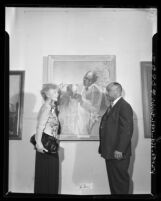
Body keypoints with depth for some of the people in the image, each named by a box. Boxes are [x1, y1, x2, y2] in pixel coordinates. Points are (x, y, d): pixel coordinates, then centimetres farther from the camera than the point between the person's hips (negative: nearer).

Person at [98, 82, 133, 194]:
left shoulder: (124, 106, -11)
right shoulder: (111, 107, 19)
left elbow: (127, 129, -19)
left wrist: (119, 150, -22)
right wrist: (103, 149, 14)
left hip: (118, 153, -9)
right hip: (110, 153, 9)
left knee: (120, 180, -1)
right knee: (113, 180, 14)